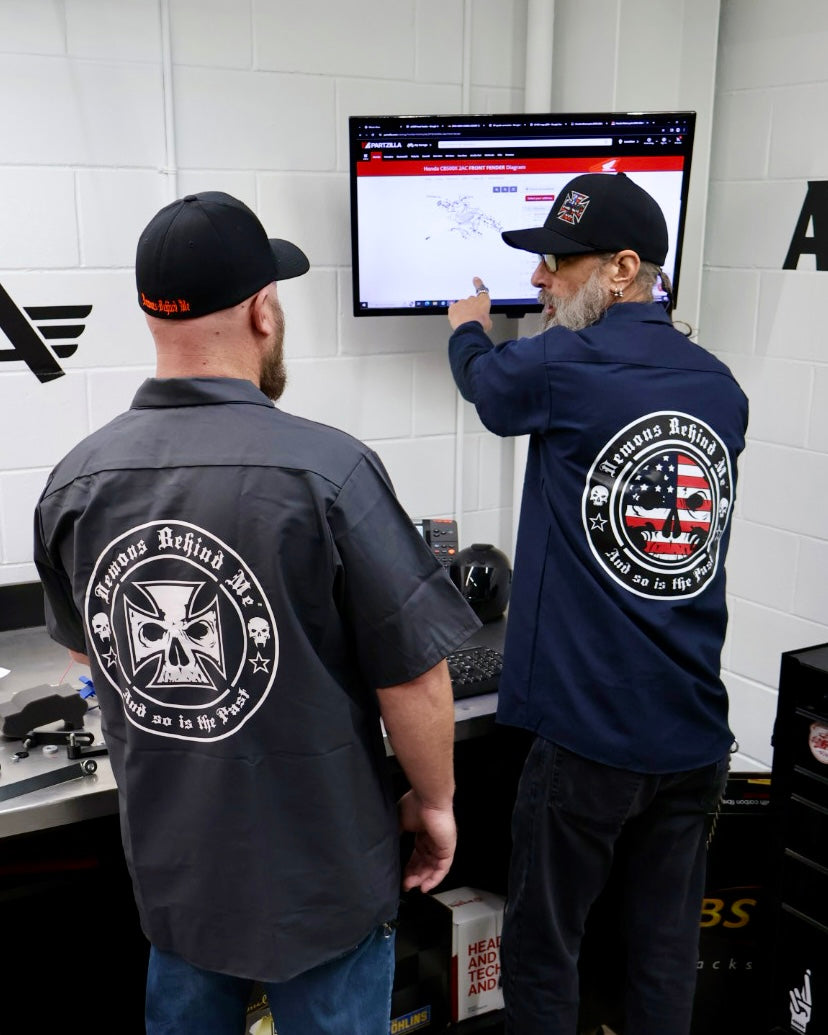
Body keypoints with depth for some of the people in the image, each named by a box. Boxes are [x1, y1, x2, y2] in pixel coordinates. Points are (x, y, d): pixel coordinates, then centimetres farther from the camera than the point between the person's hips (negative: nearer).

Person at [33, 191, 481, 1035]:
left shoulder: (75, 481, -10)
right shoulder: (327, 470, -25)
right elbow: (414, 675, -18)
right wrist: (434, 800, 0)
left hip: (166, 864, 4)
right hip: (320, 873, -4)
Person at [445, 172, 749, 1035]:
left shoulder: (565, 366, -12)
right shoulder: (721, 387, 5)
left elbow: (483, 378, 9)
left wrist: (468, 326, 32)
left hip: (588, 733, -6)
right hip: (695, 735, 6)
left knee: (541, 951, 11)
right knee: (666, 949, 17)